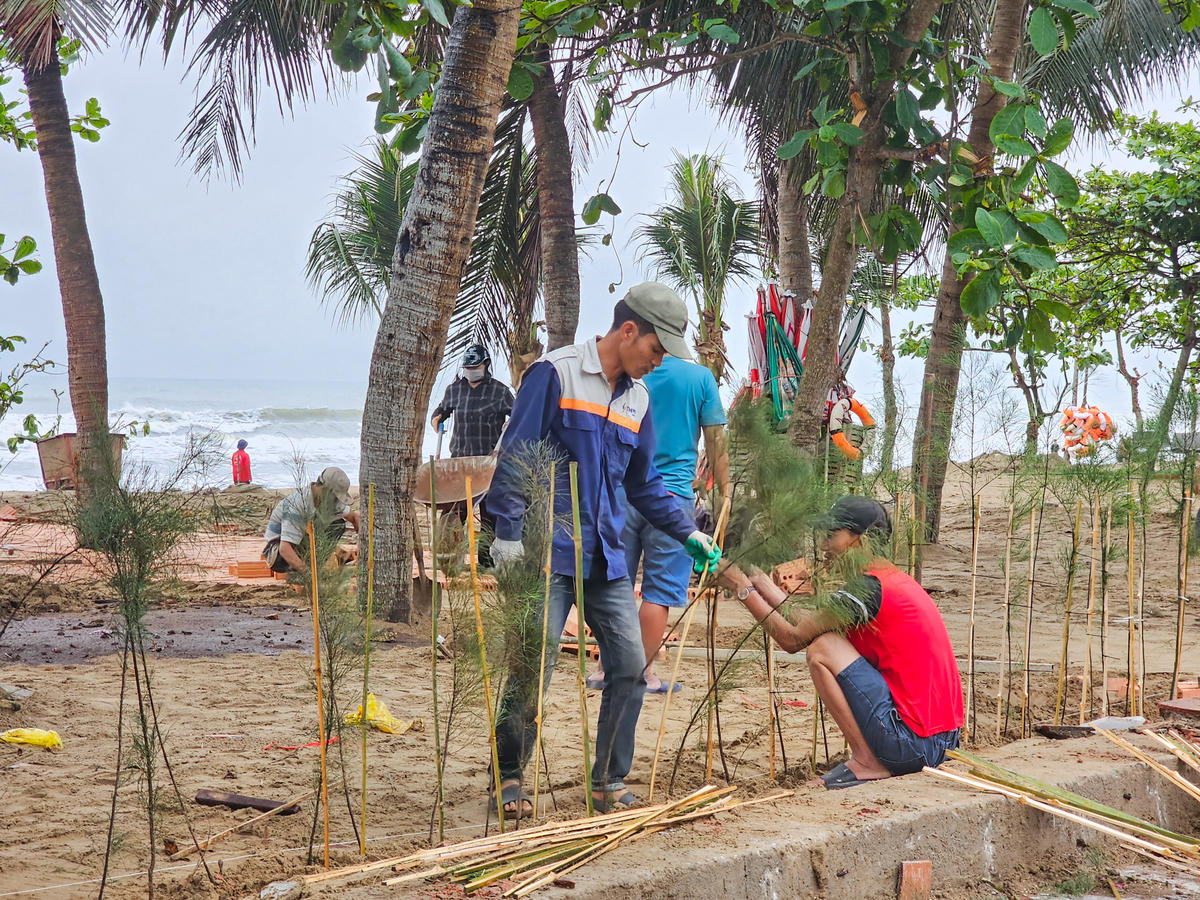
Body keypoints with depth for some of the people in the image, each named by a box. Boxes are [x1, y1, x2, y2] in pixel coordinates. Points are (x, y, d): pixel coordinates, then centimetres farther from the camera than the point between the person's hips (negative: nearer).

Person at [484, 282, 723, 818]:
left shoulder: (638, 397, 15)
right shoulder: (555, 374, -6)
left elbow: (644, 484, 24)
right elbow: (515, 456, -9)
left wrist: (688, 533, 16)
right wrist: (508, 531, -15)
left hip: (607, 560, 6)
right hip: (548, 552, -6)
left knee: (630, 664, 0)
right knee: (532, 668, -5)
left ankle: (609, 783, 12)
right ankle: (507, 780, 10)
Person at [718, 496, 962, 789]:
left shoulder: (869, 588, -14)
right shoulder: (893, 579, 15)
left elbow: (793, 639, -10)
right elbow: (806, 623, 15)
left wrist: (742, 588, -3)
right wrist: (758, 580, 16)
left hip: (913, 741, -10)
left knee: (822, 650, -9)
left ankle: (866, 761, -5)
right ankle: (872, 758, 13)